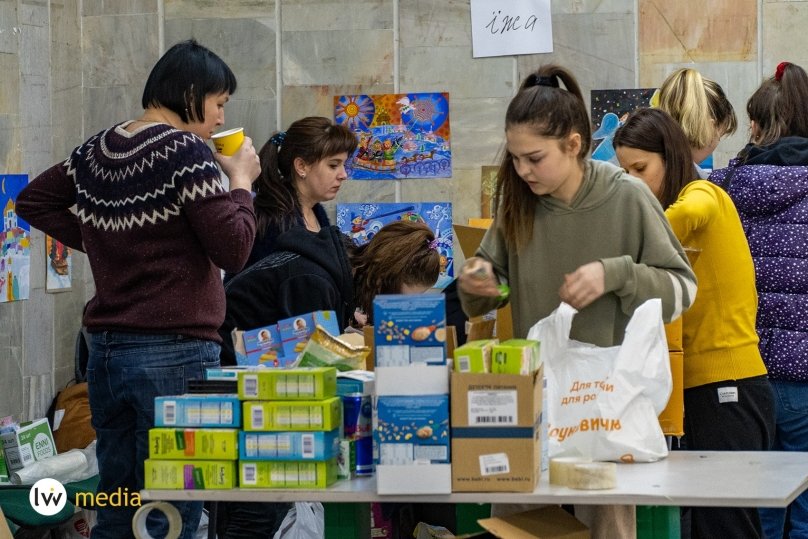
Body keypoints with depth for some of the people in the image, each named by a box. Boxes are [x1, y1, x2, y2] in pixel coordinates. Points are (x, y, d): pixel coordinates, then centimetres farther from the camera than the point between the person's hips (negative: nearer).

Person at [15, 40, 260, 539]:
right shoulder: (185, 151, -13)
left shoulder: (97, 150, 9)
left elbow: (34, 201, 22)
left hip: (106, 349, 8)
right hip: (174, 354, -8)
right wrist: (241, 180, -2)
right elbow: (233, 249, -16)